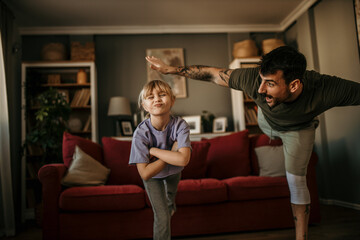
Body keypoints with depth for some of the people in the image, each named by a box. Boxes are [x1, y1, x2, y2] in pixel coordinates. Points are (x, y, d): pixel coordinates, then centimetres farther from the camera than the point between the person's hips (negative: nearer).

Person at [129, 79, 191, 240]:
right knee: (162, 218, -7)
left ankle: (170, 206, 72)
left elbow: (183, 160, -46)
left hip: (174, 171, 3)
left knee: (171, 193, 35)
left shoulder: (180, 125, -34)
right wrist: (172, 152, -38)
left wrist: (153, 150, -40)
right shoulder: (141, 133, -36)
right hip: (153, 176, -3)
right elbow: (145, 173, -37)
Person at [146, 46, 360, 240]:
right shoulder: (254, 79, -44)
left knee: (296, 179, -8)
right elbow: (212, 73, -33)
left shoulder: (326, 90, -50)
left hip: (299, 128, -3)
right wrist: (171, 69, -28)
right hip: (267, 119, 3)